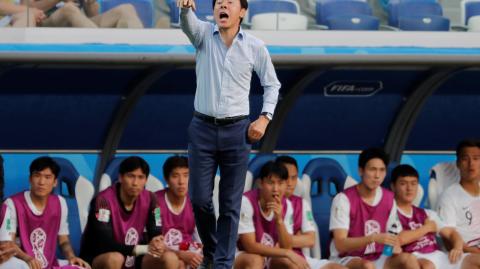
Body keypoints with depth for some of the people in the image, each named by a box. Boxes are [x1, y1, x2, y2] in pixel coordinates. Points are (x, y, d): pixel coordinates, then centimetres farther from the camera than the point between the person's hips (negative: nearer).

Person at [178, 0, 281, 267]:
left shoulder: (255, 46, -1)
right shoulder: (203, 34, -2)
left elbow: (272, 84, 11)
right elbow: (188, 22, -25)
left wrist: (265, 118, -3)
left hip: (237, 131, 0)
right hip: (202, 128, 0)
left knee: (230, 204, 1)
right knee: (200, 198, 2)